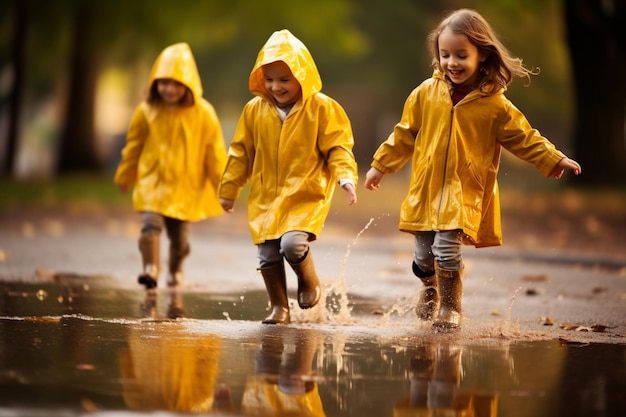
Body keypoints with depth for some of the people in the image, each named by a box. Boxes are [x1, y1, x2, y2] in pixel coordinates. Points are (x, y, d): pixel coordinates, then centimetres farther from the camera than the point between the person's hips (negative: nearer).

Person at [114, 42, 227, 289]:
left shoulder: (203, 114, -9)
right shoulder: (146, 111, -6)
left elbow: (215, 153, -2)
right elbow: (133, 146, 9)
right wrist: (124, 177, 20)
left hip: (186, 187, 0)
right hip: (152, 183, 0)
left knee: (179, 236, 11)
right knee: (150, 225, -22)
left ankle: (175, 271, 36)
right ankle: (150, 269, -25)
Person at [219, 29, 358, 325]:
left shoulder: (321, 107, -6)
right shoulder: (254, 110, 5)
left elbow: (338, 146, -5)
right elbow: (241, 152, 13)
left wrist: (346, 176, -21)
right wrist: (229, 189, 16)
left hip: (306, 194, -4)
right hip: (265, 197, 4)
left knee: (292, 243, -23)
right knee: (267, 255, 2)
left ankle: (309, 282, 9)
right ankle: (279, 307, 21)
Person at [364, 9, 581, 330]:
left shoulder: (495, 105, -3)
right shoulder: (426, 93, 3)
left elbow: (523, 138, 5)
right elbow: (404, 134, 14)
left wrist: (553, 160, -2)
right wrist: (381, 165, 17)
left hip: (466, 192, -3)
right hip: (425, 189, 3)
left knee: (447, 249, -16)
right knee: (424, 256, 8)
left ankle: (450, 306, 8)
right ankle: (431, 290, 41)